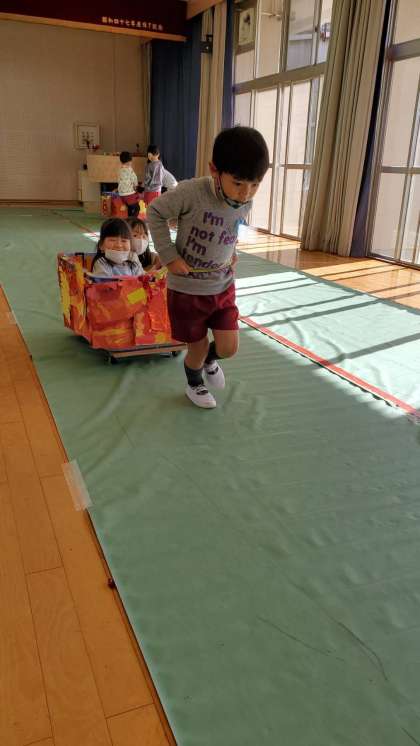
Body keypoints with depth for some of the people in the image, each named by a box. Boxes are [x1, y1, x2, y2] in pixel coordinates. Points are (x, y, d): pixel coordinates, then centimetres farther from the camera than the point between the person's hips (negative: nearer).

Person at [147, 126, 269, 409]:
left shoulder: (246, 202, -7)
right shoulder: (192, 192, -26)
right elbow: (155, 212, -12)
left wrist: (232, 252, 3)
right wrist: (169, 255, -16)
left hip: (223, 287, 5)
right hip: (187, 289, -4)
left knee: (229, 348, 5)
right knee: (198, 349, 10)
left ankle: (210, 359, 43)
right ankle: (194, 383, 44)